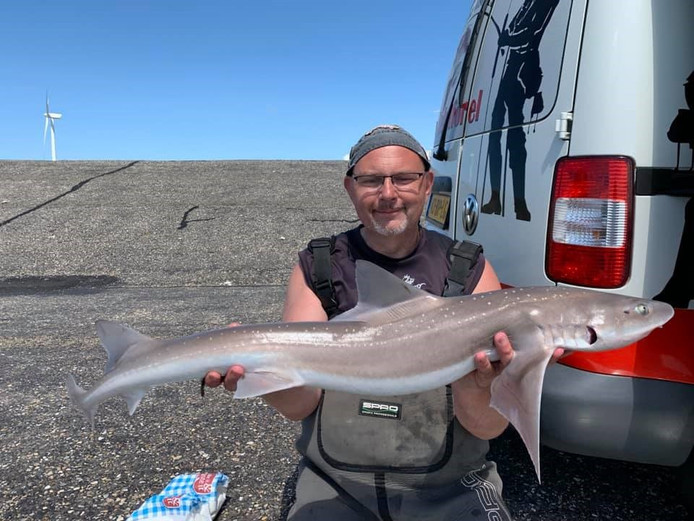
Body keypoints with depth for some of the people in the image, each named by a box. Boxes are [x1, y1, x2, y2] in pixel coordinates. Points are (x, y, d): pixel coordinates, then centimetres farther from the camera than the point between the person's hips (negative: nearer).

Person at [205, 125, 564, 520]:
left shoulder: (470, 272, -6)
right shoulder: (317, 269, -3)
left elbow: (489, 427, -10)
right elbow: (300, 404, -9)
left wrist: (474, 386, -32)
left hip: (448, 488, 0)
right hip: (334, 484, 1)